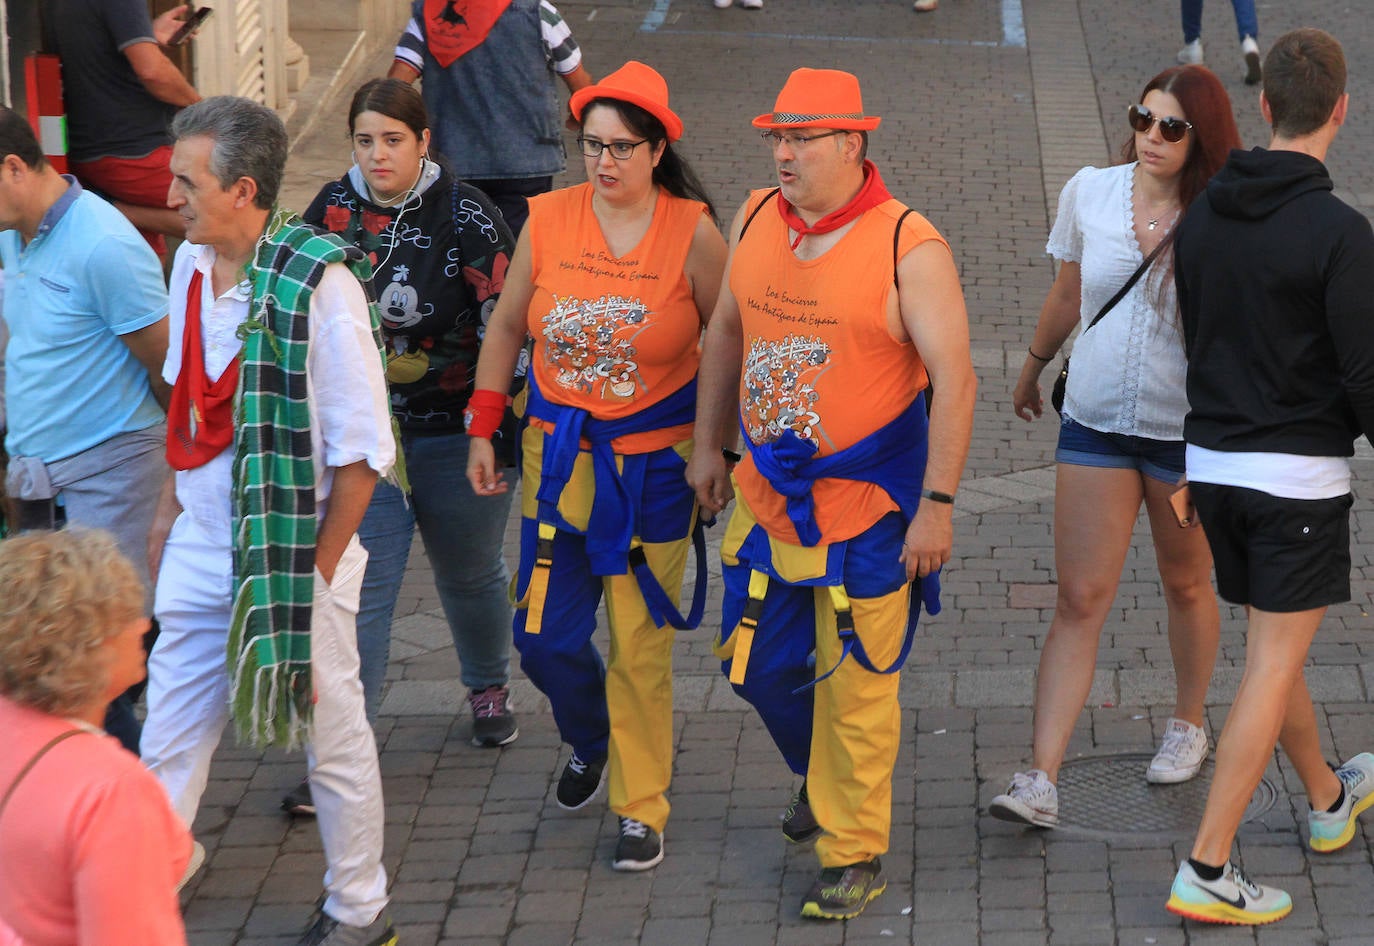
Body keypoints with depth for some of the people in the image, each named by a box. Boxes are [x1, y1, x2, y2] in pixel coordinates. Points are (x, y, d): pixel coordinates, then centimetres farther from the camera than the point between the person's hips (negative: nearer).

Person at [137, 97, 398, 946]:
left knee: (331, 736, 9)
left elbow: (364, 449, -16)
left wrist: (317, 568, -15)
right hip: (203, 547, 6)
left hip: (293, 548, -6)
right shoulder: (192, 264, 3)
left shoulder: (318, 284, -19)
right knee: (171, 732, 10)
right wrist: (169, 513, 17)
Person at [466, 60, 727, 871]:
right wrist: (482, 432, 5)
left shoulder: (693, 234, -11)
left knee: (642, 645, 2)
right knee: (545, 638, 4)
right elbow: (507, 325, 7)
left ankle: (642, 810, 17)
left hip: (655, 461, -3)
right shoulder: (548, 219, -4)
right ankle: (590, 742, 36)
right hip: (560, 450, 3)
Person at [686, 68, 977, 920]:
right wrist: (708, 447, 15)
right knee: (759, 665, 15)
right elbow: (727, 332, 17)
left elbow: (955, 379, -16)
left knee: (855, 685, 1)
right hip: (767, 494, 6)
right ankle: (821, 773, 45)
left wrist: (939, 505, -19)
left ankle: (855, 855, 16)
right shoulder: (757, 222, 3)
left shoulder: (909, 247, -16)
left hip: (866, 505, -6)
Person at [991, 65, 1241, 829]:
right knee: (1080, 600, -4)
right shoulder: (1090, 193, -3)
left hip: (1188, 431, -2)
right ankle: (1042, 780, -7)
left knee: (1187, 585, 17)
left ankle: (1189, 725, 42)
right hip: (1095, 423, 2)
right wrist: (1033, 367, 27)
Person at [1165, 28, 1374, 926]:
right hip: (1301, 473, -7)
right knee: (1272, 668, -2)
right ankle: (1207, 869, -4)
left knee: (1274, 647, 22)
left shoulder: (1203, 217, 3)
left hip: (1213, 463, 7)